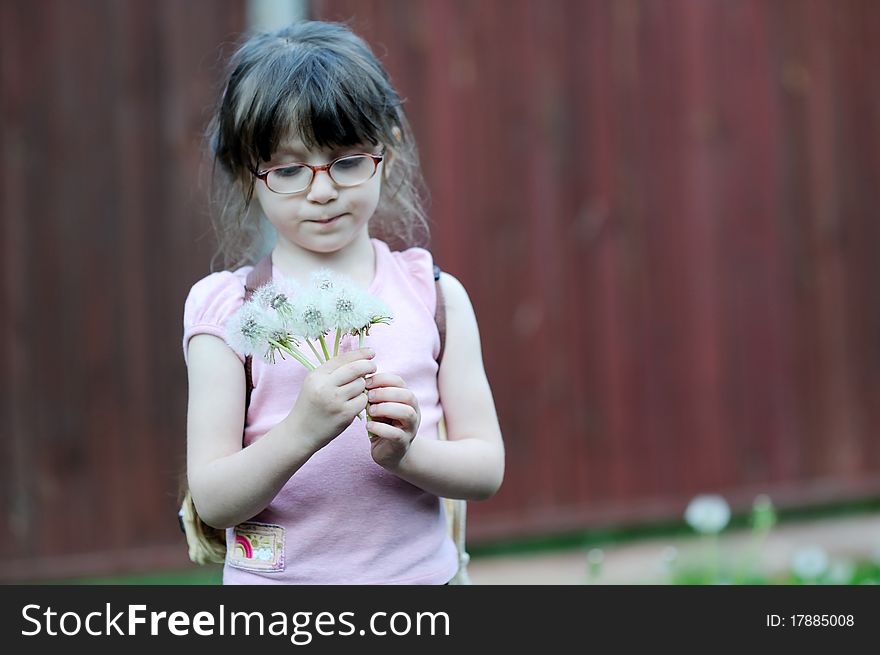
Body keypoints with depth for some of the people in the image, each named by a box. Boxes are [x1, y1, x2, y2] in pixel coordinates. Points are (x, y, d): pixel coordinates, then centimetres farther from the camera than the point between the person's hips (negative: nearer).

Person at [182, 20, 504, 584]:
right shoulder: (229, 309, -6)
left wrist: (405, 453, -20)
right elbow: (214, 502, -11)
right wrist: (301, 432, -26)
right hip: (277, 577, -2)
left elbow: (487, 468, -2)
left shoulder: (433, 294, -1)